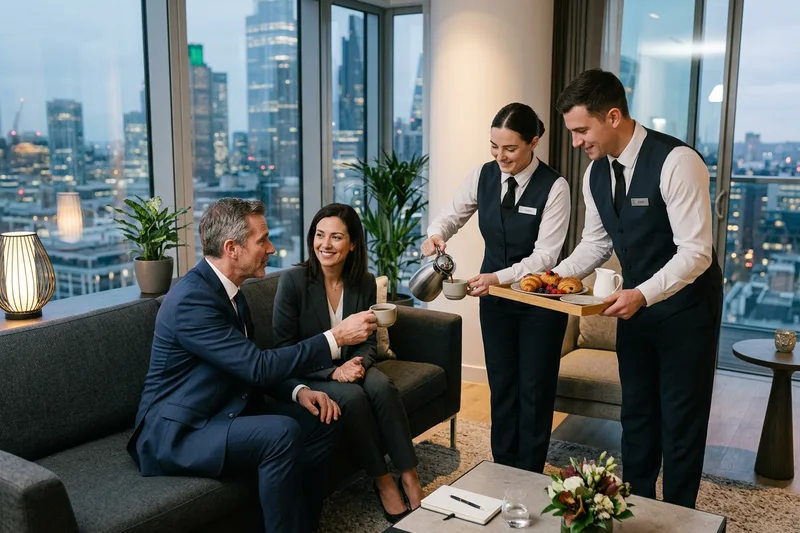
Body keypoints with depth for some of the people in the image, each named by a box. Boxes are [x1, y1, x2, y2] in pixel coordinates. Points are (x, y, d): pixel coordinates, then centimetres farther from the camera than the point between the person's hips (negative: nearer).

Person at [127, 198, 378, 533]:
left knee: (320, 421, -2)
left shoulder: (226, 289, 5)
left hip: (223, 413, 9)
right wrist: (336, 337, -23)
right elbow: (259, 366, -27)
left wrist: (299, 391, -5)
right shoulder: (192, 299, -24)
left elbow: (252, 367, 12)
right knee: (282, 433, -29)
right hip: (178, 433, -9)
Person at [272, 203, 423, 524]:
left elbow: (369, 341, 5)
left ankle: (409, 477, -20)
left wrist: (359, 363, -18)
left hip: (350, 367, 4)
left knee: (382, 387, -28)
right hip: (308, 375, -3)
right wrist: (333, 371, -24)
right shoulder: (293, 281, -15)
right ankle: (383, 482, -15)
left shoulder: (365, 283, -3)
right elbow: (284, 347, -13)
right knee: (353, 397, -32)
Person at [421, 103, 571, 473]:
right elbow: (452, 214, 5)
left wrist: (499, 277, -35)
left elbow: (545, 255, -22)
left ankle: (529, 479, 23)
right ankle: (503, 471, 27)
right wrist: (436, 233, -18)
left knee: (534, 390, 7)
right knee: (501, 386, 13)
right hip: (494, 296, 4)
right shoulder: (482, 177, -6)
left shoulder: (554, 187, -19)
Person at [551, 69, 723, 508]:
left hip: (685, 307, -7)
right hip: (635, 302, 7)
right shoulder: (595, 173, -3)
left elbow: (696, 253, -27)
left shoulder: (676, 162, -26)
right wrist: (555, 279, -6)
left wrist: (641, 295, -37)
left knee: (681, 419, 6)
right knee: (636, 412, 17)